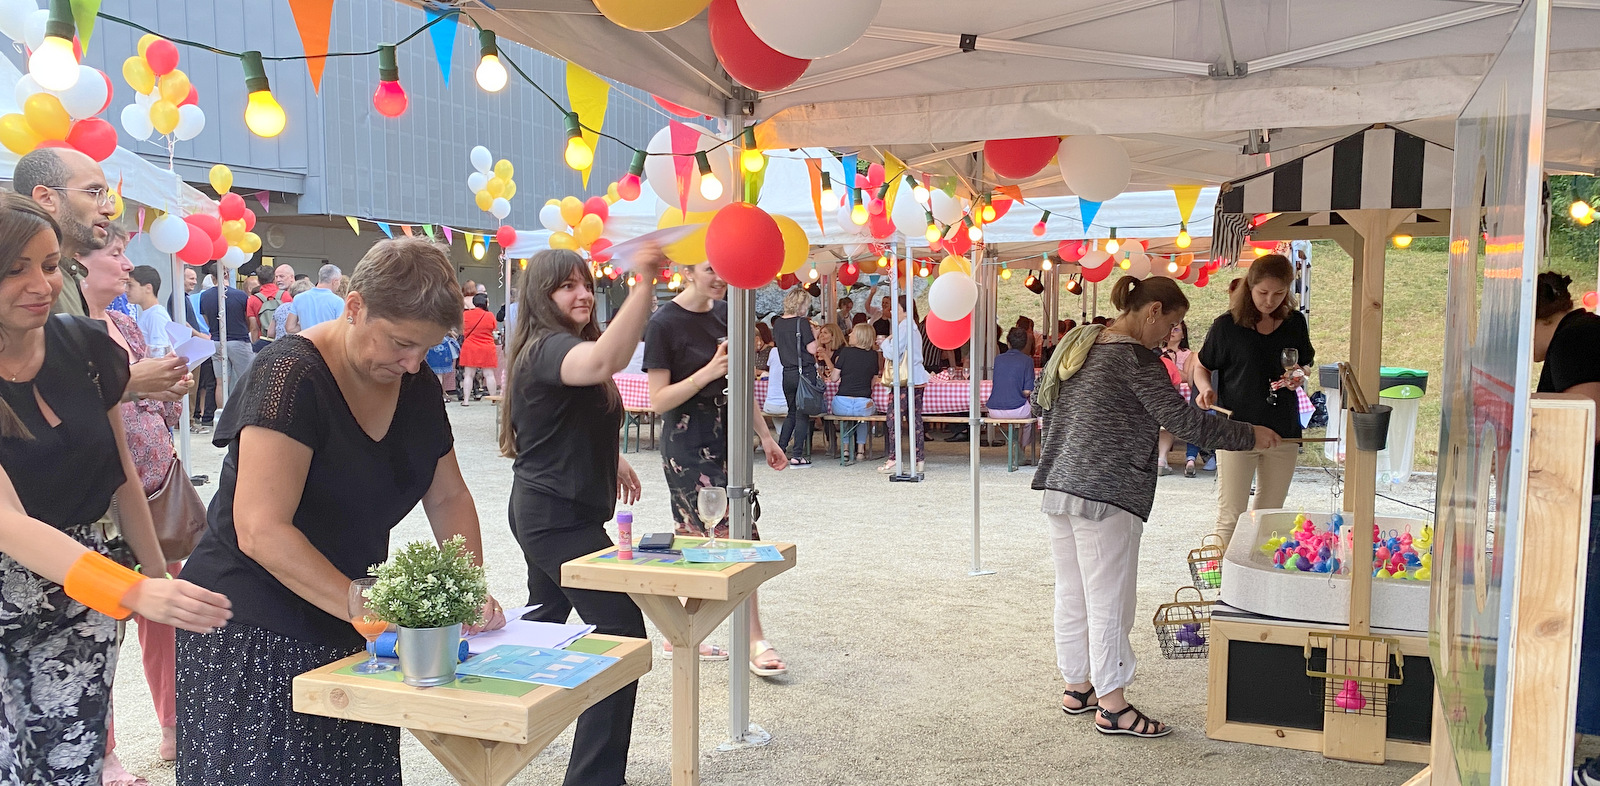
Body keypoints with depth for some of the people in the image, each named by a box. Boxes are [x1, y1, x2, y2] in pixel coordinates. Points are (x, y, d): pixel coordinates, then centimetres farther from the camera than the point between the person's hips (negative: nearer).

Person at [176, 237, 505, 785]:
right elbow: (262, 531, -26)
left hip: (347, 636, 7)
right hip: (255, 632, -6)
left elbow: (448, 498, 13)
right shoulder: (292, 377, -19)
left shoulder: (419, 389, 4)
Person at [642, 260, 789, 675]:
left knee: (697, 541, 11)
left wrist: (764, 436, 17)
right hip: (688, 444, -7)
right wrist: (708, 373, -23)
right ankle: (755, 642, -2)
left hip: (726, 437, 7)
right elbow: (659, 400, -12)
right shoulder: (665, 323, -11)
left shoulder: (725, 313, 9)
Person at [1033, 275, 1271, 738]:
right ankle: (1112, 707, 6)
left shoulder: (1078, 345, 13)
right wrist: (1250, 436, -6)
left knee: (1072, 593, 15)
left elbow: (1047, 406, 20)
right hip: (1106, 496, -9)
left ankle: (1077, 687, 26)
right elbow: (1183, 421, -16)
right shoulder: (1134, 357, -14)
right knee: (1109, 598, -1)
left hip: (1059, 487, 9)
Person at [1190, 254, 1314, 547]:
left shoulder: (1295, 323, 4)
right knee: (1230, 517, -3)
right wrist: (1206, 389, -17)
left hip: (1283, 432, 4)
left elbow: (1307, 365, 18)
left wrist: (1298, 377, -5)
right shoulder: (1227, 325, -7)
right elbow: (1200, 368, 4)